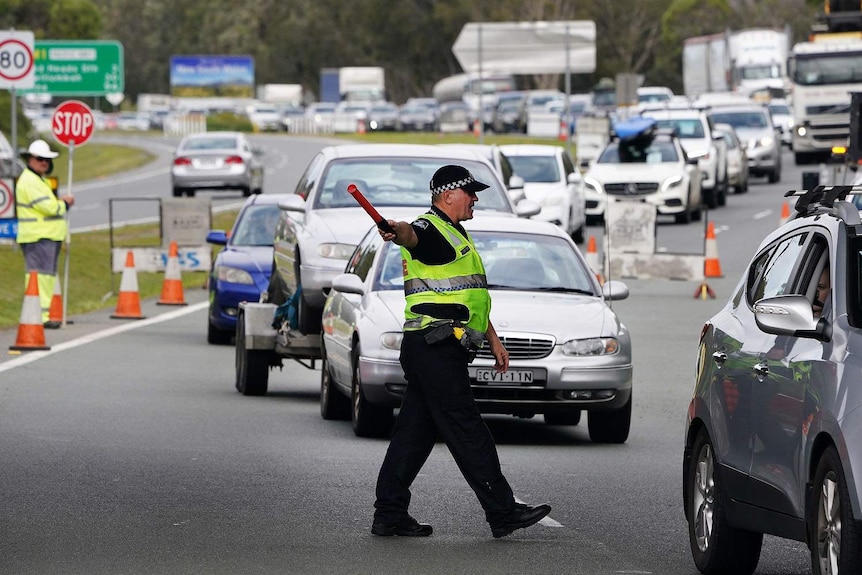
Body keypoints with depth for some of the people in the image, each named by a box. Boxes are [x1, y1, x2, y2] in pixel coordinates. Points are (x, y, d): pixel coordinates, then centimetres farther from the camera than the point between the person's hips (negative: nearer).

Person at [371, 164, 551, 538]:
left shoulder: (456, 236, 24)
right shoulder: (430, 230, -9)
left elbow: (471, 296, 31)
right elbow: (413, 237, -35)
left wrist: (493, 339, 28)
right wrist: (398, 231, -58)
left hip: (440, 350, 10)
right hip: (435, 348, -10)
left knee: (415, 432, 9)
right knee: (467, 432, -7)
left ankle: (389, 515, 10)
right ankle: (502, 512, -6)